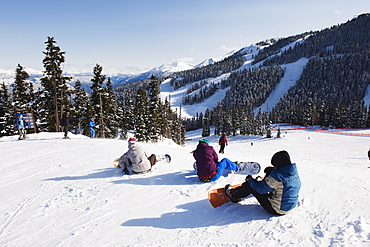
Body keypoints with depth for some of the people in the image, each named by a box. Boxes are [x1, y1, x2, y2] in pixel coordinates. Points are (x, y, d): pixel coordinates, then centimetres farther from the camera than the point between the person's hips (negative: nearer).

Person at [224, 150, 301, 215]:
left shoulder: (277, 175, -30)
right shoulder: (294, 171, -6)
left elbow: (261, 189, -21)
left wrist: (250, 180, -2)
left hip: (276, 209, -8)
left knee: (250, 185, -1)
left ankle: (233, 195, 24)